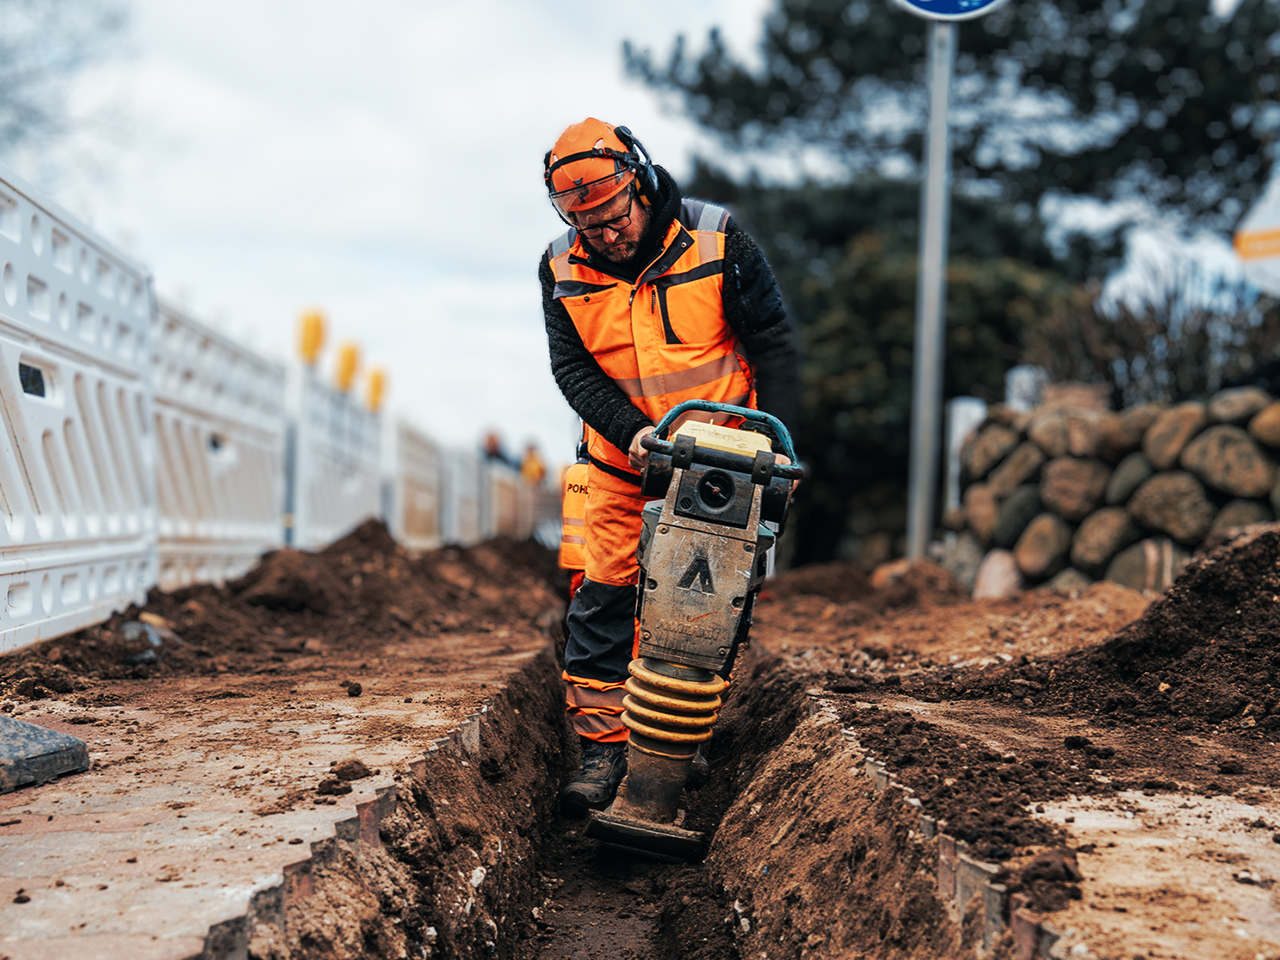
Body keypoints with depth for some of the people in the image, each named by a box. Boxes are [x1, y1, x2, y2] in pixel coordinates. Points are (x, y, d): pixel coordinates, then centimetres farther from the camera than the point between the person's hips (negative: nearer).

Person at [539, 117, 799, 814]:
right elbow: (574, 369, -8)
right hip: (623, 462, 2)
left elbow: (772, 340, -8)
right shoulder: (561, 271, -7)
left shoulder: (716, 240, -14)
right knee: (603, 595, -5)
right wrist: (633, 432, -24)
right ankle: (602, 745, 1)